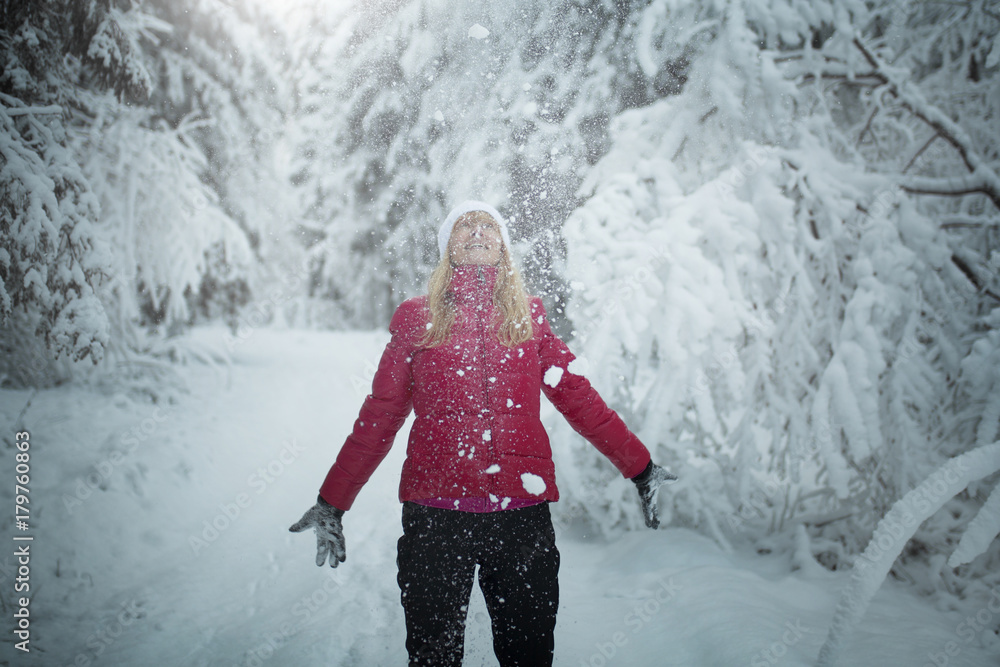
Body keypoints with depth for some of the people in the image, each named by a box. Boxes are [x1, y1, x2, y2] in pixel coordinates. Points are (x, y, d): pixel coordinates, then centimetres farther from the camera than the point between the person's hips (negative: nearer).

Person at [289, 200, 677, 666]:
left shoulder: (529, 315, 12)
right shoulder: (416, 318, 9)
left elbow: (577, 397, 12)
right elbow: (379, 417, 10)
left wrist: (640, 468, 9)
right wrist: (332, 502, 9)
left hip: (523, 511, 1)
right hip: (434, 513, -1)